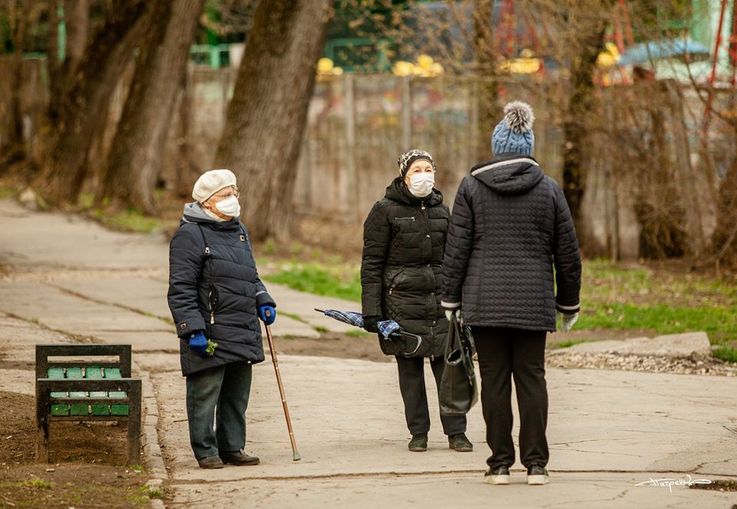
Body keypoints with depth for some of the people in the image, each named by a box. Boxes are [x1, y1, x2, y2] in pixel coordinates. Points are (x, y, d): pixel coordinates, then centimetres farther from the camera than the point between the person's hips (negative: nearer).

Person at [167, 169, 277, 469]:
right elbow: (181, 289, -13)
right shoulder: (190, 235, -9)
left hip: (243, 334, 8)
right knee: (205, 395, -3)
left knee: (237, 394, 13)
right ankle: (206, 452, 4)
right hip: (209, 333, -8)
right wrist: (193, 329, -20)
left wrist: (263, 302, 12)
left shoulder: (238, 231, 17)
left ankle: (232, 447, 21)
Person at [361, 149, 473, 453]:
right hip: (403, 299, -3)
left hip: (441, 299, 3)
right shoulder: (385, 211, -1)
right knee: (410, 368, 2)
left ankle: (456, 432, 3)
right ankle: (418, 433, 11)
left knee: (449, 365, -3)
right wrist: (372, 310, -9)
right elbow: (371, 263, -3)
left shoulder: (441, 210, 13)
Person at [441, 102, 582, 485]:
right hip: (534, 302, 1)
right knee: (531, 377, 5)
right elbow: (567, 253, 8)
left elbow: (456, 248, 0)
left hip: (485, 301, -1)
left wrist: (451, 299, 6)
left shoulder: (471, 187, 1)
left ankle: (500, 463, 5)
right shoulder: (549, 190, 4)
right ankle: (535, 464, 3)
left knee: (494, 379, 3)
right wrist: (569, 303, 18)